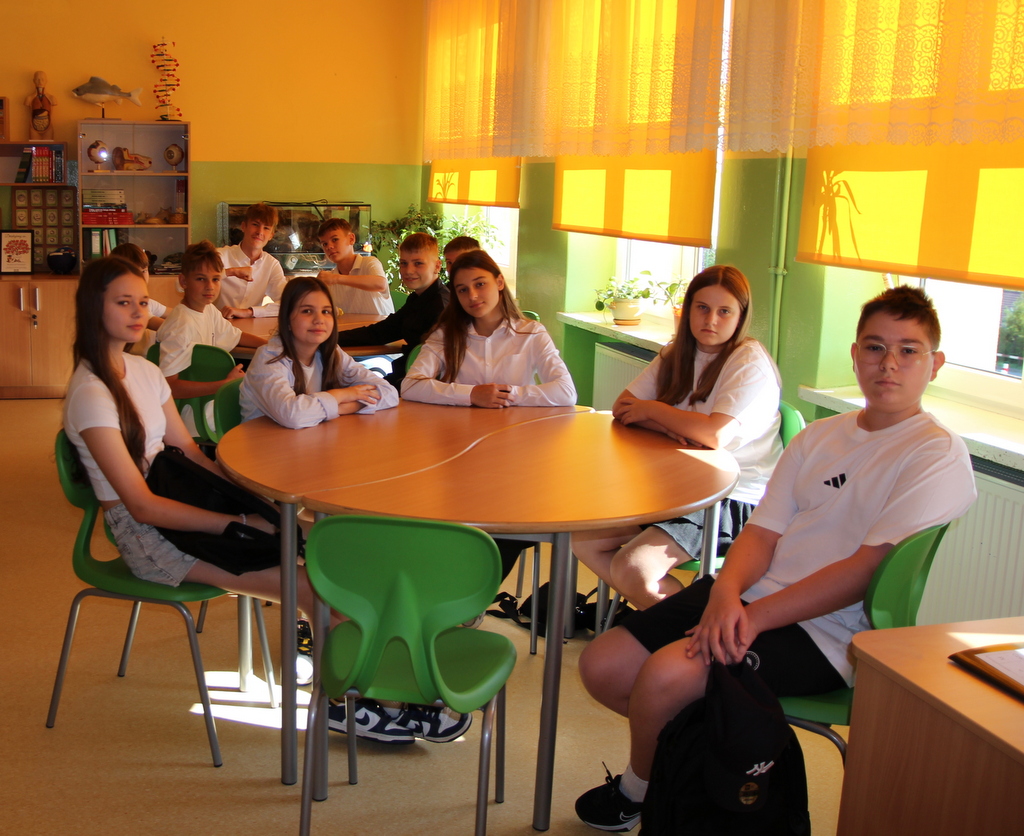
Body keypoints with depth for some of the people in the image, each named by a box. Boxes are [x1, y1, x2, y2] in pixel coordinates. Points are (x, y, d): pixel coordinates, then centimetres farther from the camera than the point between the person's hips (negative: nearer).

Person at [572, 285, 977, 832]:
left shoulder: (937, 455, -7)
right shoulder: (821, 436, 14)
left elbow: (865, 570, -15)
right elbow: (762, 532, 7)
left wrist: (754, 617, -20)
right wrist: (726, 592, -15)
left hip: (823, 633, -7)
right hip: (748, 598, 7)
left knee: (666, 675, -28)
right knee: (602, 667, -4)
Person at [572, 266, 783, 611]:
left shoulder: (751, 362, -12)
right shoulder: (678, 354, 11)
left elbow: (717, 434, -26)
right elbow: (622, 407, 5)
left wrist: (653, 409, -12)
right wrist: (667, 427, -16)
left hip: (734, 500, -8)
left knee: (631, 568, -24)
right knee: (584, 541, -3)